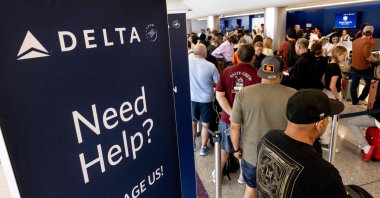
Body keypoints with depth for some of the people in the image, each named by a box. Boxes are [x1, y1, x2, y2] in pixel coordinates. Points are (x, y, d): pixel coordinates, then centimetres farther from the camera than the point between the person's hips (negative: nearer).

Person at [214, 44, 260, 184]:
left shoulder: (227, 71, -6)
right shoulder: (257, 74, -14)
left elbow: (219, 96, -10)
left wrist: (231, 113, -13)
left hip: (228, 117, 2)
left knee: (224, 147, 20)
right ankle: (243, 175, 37)